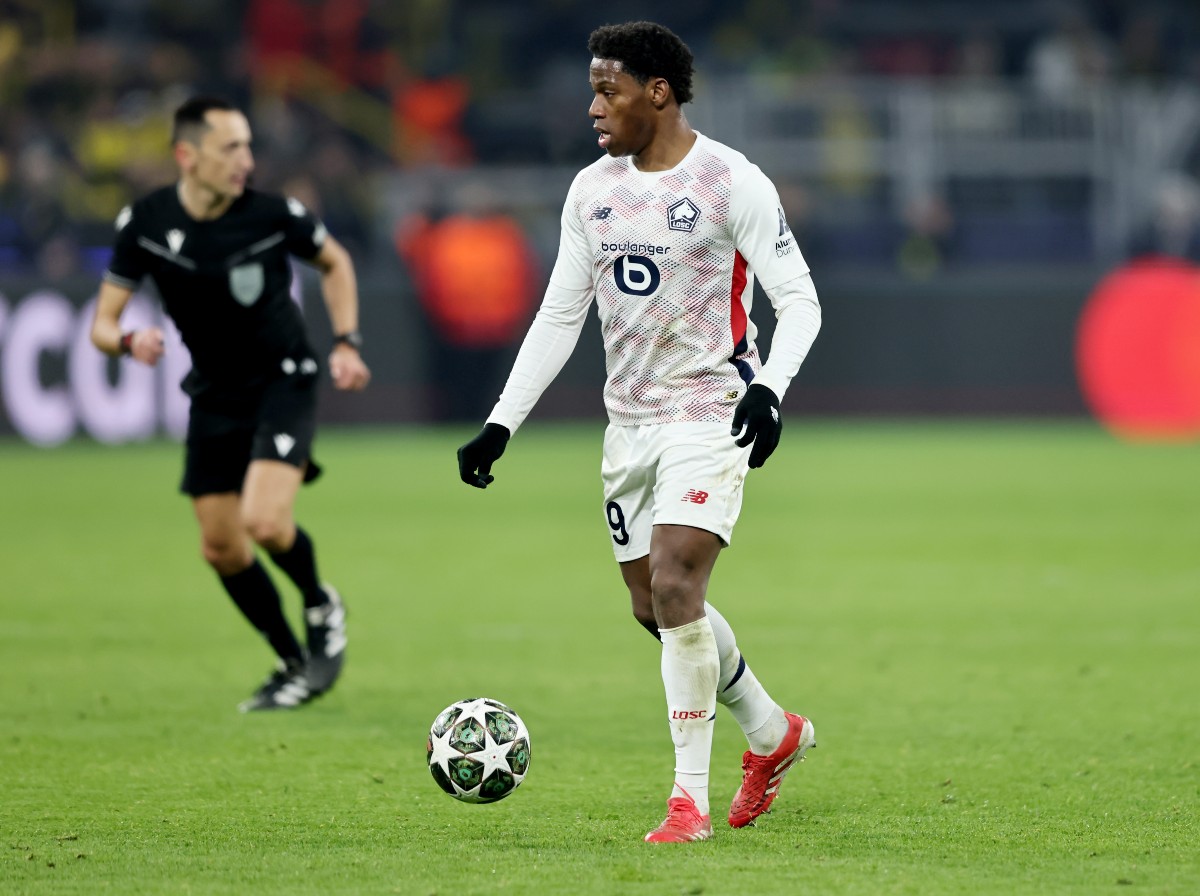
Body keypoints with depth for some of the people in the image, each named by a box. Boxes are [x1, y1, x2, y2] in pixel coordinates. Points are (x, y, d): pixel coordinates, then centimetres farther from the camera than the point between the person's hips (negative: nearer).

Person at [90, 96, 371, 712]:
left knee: (265, 521, -24)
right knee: (221, 547, 5)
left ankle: (321, 608, 9)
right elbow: (102, 324, -8)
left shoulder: (273, 215, -18)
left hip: (283, 381, -4)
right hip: (214, 395, 4)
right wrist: (128, 342, -31)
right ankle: (296, 666, 25)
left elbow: (334, 262, 4)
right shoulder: (144, 223, -13)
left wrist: (346, 343, -6)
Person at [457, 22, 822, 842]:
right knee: (656, 610, 11)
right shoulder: (592, 190, 9)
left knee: (674, 585, -21)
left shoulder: (733, 184, -10)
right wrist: (500, 425, 7)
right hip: (630, 420, 7)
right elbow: (560, 314, 13)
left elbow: (798, 299, -10)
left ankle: (690, 800, -14)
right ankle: (774, 732, 35)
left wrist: (768, 387, -28)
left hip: (711, 415, -7)